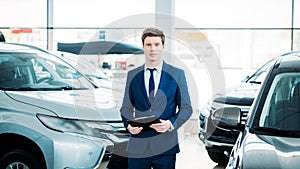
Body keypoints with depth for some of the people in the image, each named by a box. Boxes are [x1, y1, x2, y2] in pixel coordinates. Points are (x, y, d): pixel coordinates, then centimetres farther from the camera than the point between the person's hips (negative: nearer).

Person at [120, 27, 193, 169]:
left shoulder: (177, 74, 3)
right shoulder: (132, 75, 8)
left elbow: (186, 108, 4)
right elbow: (126, 108, 12)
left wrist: (171, 124, -13)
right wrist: (128, 124, -9)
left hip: (165, 147, -1)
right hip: (138, 146, 1)